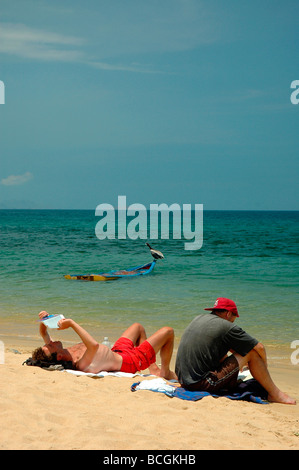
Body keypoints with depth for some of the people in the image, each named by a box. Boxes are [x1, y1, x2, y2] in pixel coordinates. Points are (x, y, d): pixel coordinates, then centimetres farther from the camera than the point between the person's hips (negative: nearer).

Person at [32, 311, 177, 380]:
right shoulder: (82, 365, -43)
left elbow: (44, 334, -2)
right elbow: (94, 345, -62)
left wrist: (44, 320, -22)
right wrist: (72, 324, -58)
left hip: (116, 351, 9)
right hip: (129, 362, -9)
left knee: (138, 326, 33)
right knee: (167, 331, 2)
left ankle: (154, 369, 40)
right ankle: (165, 372, 26)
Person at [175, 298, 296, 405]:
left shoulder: (199, 318, 15)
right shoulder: (227, 327, -8)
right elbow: (260, 347, -2)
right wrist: (264, 365, 18)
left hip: (183, 380, 8)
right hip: (202, 383, -8)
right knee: (252, 353, -1)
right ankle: (275, 394, 8)